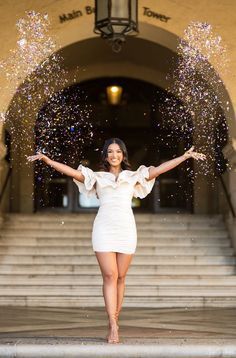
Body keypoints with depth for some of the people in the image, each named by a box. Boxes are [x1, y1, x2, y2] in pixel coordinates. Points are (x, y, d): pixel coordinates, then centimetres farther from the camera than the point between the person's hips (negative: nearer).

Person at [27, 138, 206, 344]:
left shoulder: (133, 176, 16)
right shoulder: (97, 177, 14)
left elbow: (159, 169, 11)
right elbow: (72, 172, 4)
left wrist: (186, 156, 4)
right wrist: (48, 161, -8)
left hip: (126, 228, 1)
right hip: (104, 229, -1)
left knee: (120, 278, 3)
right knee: (109, 276, -8)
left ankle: (115, 322, 12)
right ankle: (113, 327, -12)